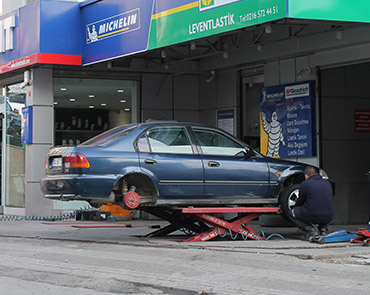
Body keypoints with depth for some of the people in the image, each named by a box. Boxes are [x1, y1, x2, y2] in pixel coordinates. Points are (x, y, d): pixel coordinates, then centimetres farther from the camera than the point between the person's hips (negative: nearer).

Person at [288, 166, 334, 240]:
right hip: (328, 217, 5)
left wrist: (295, 206, 35)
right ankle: (323, 229, 13)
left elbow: (300, 201, 12)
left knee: (291, 213, 19)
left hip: (312, 216, -5)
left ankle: (309, 229, -1)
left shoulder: (305, 184, -2)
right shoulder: (327, 183, 14)